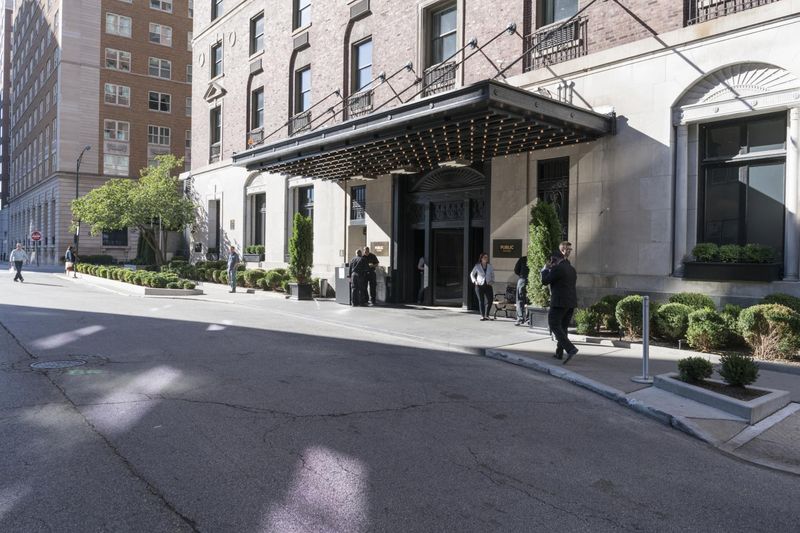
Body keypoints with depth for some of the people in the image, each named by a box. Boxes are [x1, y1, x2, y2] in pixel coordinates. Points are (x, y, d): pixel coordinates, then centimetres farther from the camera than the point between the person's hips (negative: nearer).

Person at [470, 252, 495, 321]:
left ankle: (486, 315, 13)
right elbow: (472, 274, 11)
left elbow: (492, 275, 19)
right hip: (479, 285, -2)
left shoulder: (490, 267, 8)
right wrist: (475, 281, -2)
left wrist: (492, 281, 1)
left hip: (488, 286, 2)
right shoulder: (477, 266, 2)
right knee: (481, 301, -1)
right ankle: (482, 315, 6)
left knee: (489, 300, -4)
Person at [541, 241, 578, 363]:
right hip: (571, 302, 9)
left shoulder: (557, 268, -11)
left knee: (554, 325, -6)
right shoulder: (572, 269, 17)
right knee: (563, 327, 14)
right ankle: (559, 353, 17)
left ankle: (570, 349, -20)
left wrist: (545, 269, 11)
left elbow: (545, 281, -6)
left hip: (559, 302, -9)